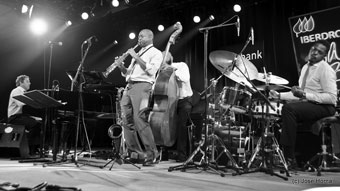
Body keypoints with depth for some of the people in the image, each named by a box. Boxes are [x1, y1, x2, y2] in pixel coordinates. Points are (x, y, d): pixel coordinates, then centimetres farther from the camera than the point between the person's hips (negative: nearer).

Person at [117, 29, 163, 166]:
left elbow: (151, 70, -13)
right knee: (127, 120, 0)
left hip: (142, 86, -7)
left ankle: (151, 153, -14)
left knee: (139, 119, -19)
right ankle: (135, 152, 6)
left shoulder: (156, 53, 5)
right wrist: (121, 67, 6)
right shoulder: (138, 53, 28)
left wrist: (136, 57, -10)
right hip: (129, 86, 8)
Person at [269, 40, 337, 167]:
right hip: (306, 104, 9)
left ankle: (289, 158, -28)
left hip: (324, 107, -9)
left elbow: (331, 97, -20)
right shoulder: (305, 67, 15)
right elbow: (298, 94, 19)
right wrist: (279, 95, 7)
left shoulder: (325, 69, -11)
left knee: (289, 108, -31)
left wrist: (305, 95, -26)